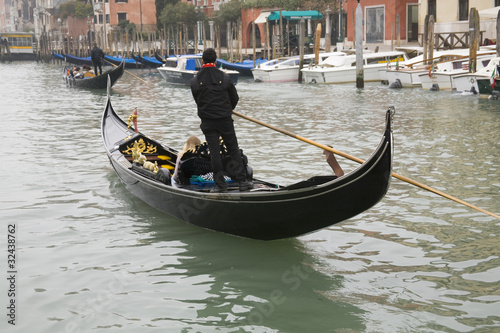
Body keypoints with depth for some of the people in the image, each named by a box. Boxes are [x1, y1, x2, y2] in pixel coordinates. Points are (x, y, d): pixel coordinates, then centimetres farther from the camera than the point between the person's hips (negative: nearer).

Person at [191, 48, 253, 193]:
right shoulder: (225, 77, -5)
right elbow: (235, 98, 3)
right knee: (233, 149, 9)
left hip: (207, 121, 0)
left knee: (214, 152, 5)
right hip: (225, 120, 0)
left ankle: (220, 184, 7)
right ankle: (242, 181, 8)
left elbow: (197, 101, 7)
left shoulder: (195, 81, -4)